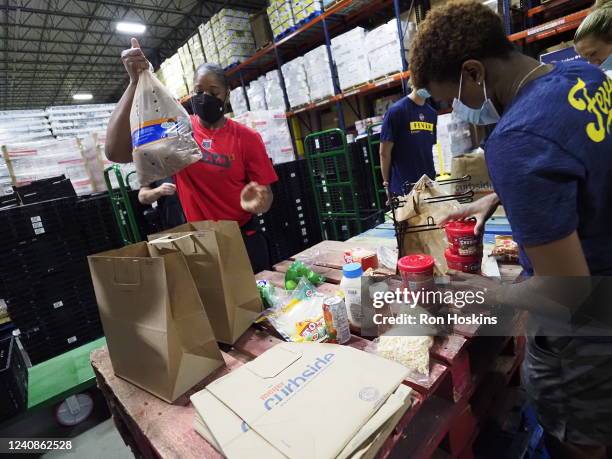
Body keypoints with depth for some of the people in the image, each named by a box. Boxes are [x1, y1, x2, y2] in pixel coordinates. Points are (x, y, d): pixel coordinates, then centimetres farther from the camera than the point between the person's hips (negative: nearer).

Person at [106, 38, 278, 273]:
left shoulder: (247, 138, -6)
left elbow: (266, 195, -4)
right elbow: (115, 152, -17)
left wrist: (256, 203, -29)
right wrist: (135, 82, -22)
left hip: (244, 241, 0)